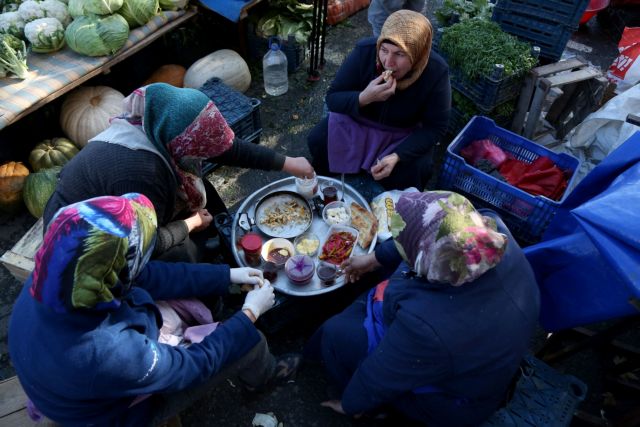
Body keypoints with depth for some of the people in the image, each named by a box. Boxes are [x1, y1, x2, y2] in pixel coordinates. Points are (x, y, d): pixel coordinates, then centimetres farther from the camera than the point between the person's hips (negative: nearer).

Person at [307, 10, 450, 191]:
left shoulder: (436, 72, -27)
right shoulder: (364, 51, -26)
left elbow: (435, 126, -18)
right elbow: (332, 98, -18)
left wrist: (397, 156, -31)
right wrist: (364, 98, -40)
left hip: (404, 134, 0)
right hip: (357, 121, 1)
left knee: (410, 173, -25)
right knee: (317, 141, -20)